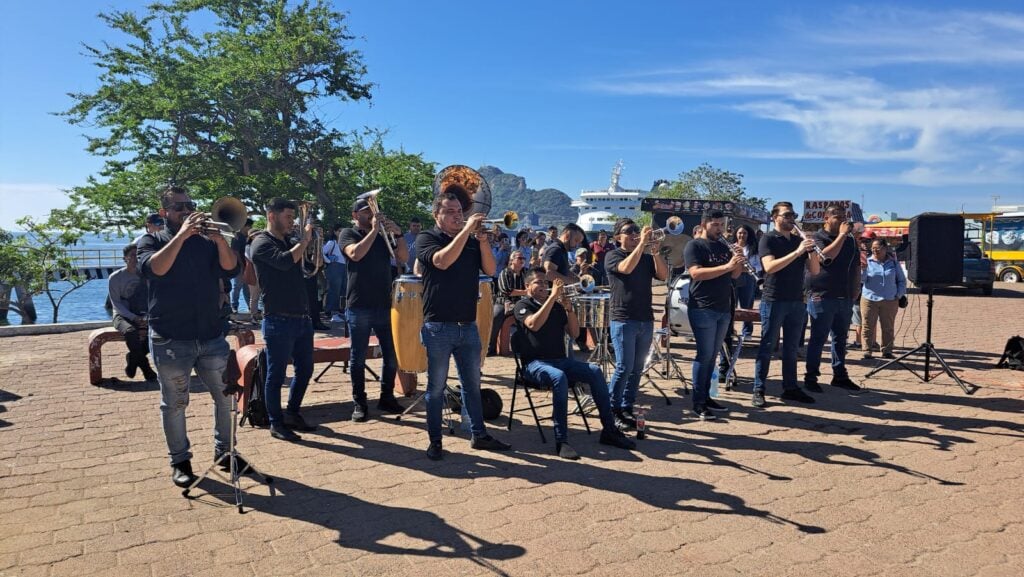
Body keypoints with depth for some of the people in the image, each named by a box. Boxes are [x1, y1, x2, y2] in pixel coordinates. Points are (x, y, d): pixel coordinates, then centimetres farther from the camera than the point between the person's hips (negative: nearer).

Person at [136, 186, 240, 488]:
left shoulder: (206, 240, 9)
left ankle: (223, 450, 25)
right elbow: (153, 268, -19)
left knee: (227, 395, 8)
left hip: (211, 336, 3)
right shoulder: (151, 240, 3)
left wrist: (220, 240, -22)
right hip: (170, 339, -3)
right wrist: (181, 235, -23)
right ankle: (180, 460, 21)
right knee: (174, 404, 7)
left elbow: (231, 269, -6)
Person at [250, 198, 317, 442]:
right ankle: (276, 423, 13)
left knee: (304, 370, 15)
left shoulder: (290, 241, 15)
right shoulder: (262, 242, -7)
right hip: (279, 321, -8)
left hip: (303, 318, 8)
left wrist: (314, 242, 3)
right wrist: (304, 241, -13)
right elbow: (284, 261, -25)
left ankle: (292, 414, 30)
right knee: (276, 374, 2)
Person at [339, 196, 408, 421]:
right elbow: (355, 254, -19)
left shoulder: (383, 235, 14)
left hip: (385, 305, 4)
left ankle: (387, 398, 20)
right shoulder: (348, 234, 2)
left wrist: (398, 234, -9)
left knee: (391, 356, 7)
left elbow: (403, 257, 4)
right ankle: (360, 404, 11)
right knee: (358, 358, 2)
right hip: (359, 307, -4)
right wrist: (373, 230, -16)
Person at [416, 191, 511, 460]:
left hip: (468, 325, 5)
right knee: (436, 386, 3)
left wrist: (482, 240, -12)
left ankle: (479, 435, 23)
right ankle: (435, 442, 13)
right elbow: (442, 261, -22)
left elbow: (489, 270, 0)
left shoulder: (472, 241, 12)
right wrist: (466, 230, -21)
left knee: (472, 384, 13)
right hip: (438, 327, -5)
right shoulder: (427, 238, -2)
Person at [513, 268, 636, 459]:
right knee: (559, 377, -36)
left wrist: (568, 309, -5)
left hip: (560, 360, 5)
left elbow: (574, 334, 10)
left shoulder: (557, 306, 17)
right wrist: (552, 297, -21)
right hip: (535, 363, -5)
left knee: (595, 371, -17)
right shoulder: (523, 305, 3)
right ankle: (561, 441, -36)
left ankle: (609, 430, -11)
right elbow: (533, 324, -19)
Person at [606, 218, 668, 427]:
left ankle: (627, 409, 17)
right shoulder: (613, 256, 1)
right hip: (623, 319, -5)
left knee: (637, 368, 8)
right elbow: (626, 268, -21)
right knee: (624, 367, -8)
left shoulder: (647, 258, 15)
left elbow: (663, 275, -1)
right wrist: (642, 244, -19)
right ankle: (612, 411, 3)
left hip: (645, 320, 5)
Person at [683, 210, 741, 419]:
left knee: (712, 355, 11)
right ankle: (698, 403, 1)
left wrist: (739, 263, -6)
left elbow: (734, 275, 15)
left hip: (723, 309, 7)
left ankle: (706, 397, 20)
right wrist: (726, 266, -25)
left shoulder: (724, 247, 15)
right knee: (704, 355, -6)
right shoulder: (694, 246, -6)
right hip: (703, 309, -7)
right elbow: (696, 273, -20)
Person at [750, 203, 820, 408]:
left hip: (797, 301, 6)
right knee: (767, 347, -2)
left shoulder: (799, 240, 13)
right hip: (774, 300, -5)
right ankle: (758, 390, 2)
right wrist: (796, 252, -24)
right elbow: (769, 267, -20)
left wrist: (811, 251, -10)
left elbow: (814, 270, 8)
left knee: (791, 348, 10)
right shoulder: (768, 239, -4)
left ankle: (790, 388, 18)